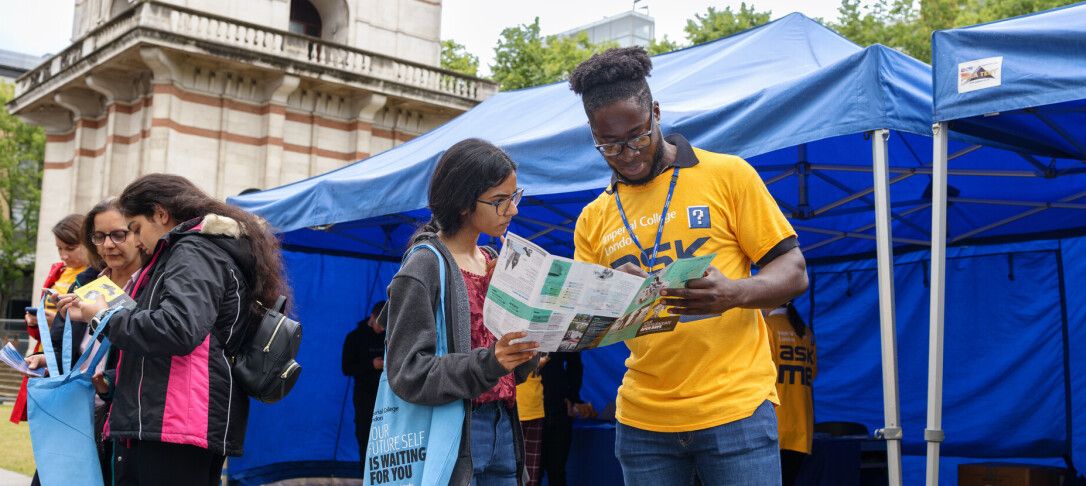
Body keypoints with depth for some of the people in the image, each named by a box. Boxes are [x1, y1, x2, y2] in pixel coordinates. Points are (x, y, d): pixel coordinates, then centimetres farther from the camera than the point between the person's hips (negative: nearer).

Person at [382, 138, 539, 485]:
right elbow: (408, 372, -16)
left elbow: (519, 371, 13)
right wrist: (488, 363, -27)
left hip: (502, 428, 7)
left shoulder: (496, 265, 12)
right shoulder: (424, 268, -9)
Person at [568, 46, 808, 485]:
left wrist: (733, 292, -21)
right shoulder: (593, 219, 11)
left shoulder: (728, 175, 2)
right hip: (642, 419, 3)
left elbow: (793, 271, 0)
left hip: (735, 407, -3)